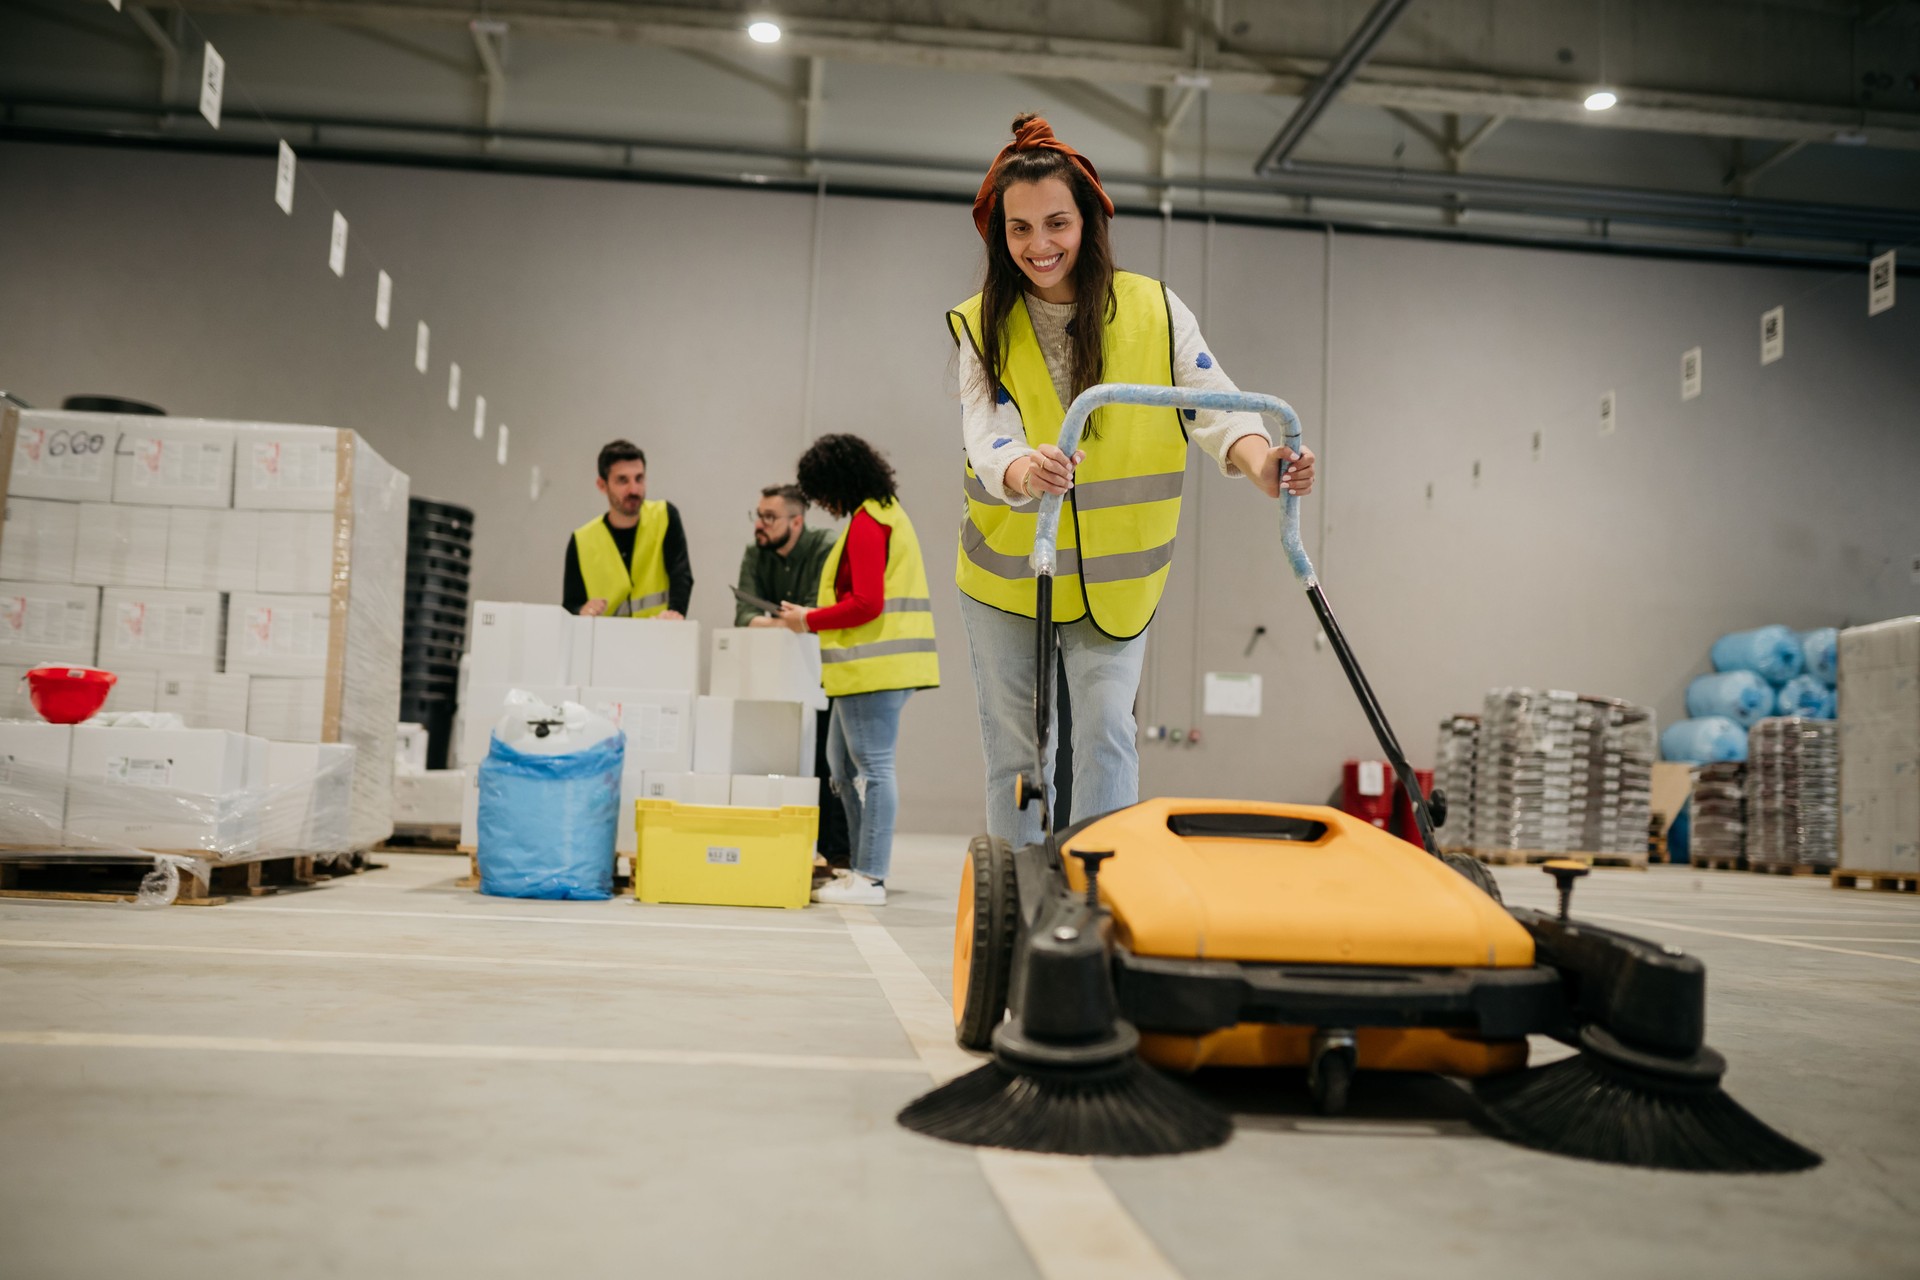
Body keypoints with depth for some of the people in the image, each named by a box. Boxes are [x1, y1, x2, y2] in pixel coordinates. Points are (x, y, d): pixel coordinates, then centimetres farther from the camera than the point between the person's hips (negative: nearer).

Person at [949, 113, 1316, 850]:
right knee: (1012, 753, 8)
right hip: (1005, 574, 1)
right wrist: (1022, 471, -45)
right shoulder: (980, 325, -6)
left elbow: (1212, 402, -15)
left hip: (1115, 575, -1)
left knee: (1105, 734, -10)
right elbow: (985, 433, -21)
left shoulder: (1154, 310, -6)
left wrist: (1257, 462, -38)